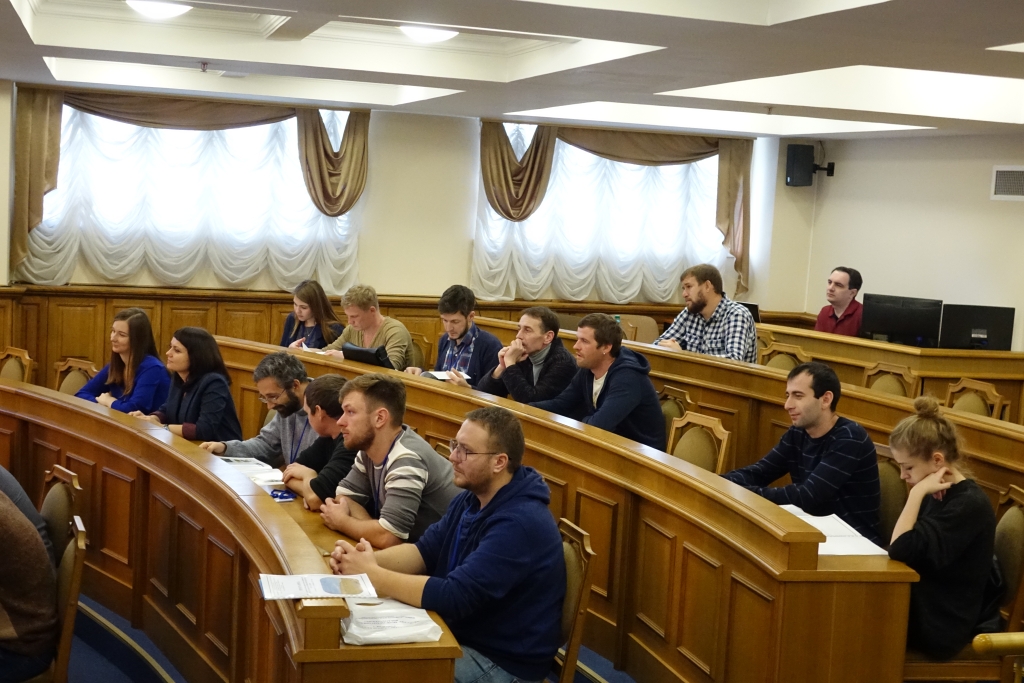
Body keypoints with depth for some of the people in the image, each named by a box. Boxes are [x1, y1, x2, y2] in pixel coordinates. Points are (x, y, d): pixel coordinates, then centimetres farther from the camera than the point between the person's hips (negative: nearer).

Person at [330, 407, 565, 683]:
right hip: (463, 635, 8)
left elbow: (453, 597, -31)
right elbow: (425, 551, 3)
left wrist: (371, 574, -25)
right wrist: (369, 559, -16)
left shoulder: (519, 523, -27)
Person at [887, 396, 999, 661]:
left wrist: (917, 492, -21)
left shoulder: (969, 504, -19)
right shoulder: (940, 496, 8)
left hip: (942, 626, -8)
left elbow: (901, 549, -27)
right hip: (927, 605, 8)